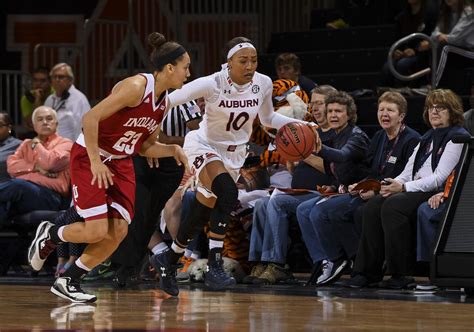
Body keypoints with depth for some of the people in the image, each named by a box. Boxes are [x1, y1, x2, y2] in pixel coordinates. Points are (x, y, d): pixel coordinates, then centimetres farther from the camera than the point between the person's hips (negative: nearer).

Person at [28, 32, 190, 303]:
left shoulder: (164, 101, 4)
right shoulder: (137, 87, -22)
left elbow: (145, 147, 13)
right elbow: (91, 118, -25)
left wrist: (173, 150, -5)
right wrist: (96, 162, -26)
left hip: (121, 162, 8)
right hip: (89, 157, -8)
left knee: (119, 231, -5)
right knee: (97, 230, -15)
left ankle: (68, 281, 9)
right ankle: (49, 235, 15)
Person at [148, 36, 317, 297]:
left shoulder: (263, 84, -11)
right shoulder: (212, 84, -25)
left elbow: (268, 118, 8)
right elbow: (167, 100, -24)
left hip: (234, 153, 5)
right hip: (204, 146, -5)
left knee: (202, 214, 10)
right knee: (227, 192, -33)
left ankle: (169, 259, 35)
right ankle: (214, 266, -29)